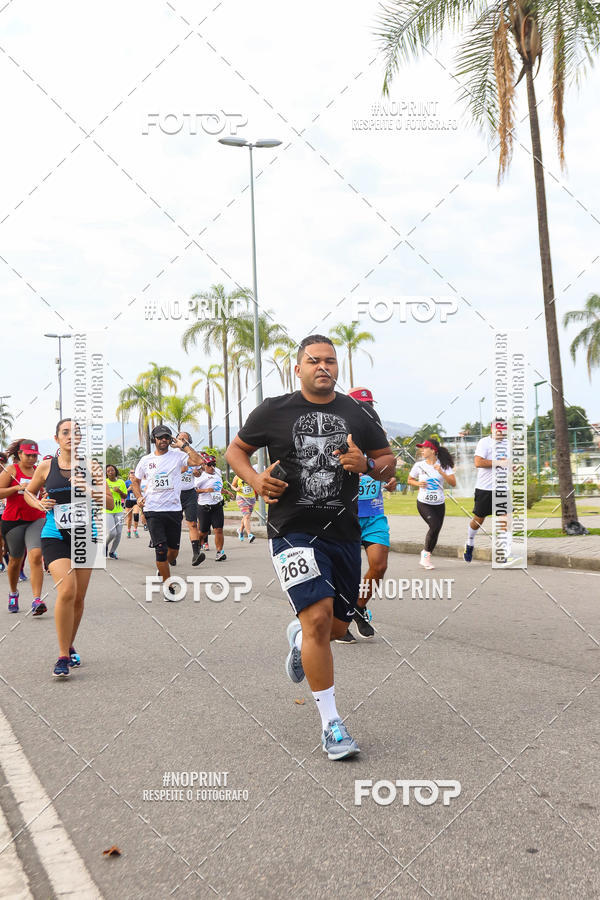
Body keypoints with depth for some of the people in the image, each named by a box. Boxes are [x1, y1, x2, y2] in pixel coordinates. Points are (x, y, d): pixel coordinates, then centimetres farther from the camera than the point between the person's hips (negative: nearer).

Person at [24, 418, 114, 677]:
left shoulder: (91, 466, 2)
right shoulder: (46, 467, 1)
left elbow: (110, 504, 2)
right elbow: (29, 492, 18)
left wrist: (94, 492, -18)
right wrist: (40, 504, -3)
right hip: (55, 537, -2)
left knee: (79, 597, 8)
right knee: (67, 590, -20)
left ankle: (69, 646, 30)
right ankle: (63, 656, -10)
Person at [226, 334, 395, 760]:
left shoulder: (356, 413, 8)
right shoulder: (275, 411, 1)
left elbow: (389, 462, 14)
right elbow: (236, 449, 12)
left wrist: (366, 464, -9)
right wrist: (256, 480, -7)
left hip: (344, 533, 4)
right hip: (293, 532, -4)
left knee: (337, 627, 13)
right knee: (318, 619, -18)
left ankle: (298, 636, 51)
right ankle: (331, 724, -5)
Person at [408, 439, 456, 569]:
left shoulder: (444, 465, -1)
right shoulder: (419, 465, -1)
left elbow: (453, 483, -7)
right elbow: (410, 480, 13)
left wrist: (442, 472, -20)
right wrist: (418, 483, -8)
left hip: (439, 504, 2)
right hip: (423, 503, -2)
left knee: (436, 531, 4)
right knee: (435, 526, -19)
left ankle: (426, 557, 22)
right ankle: (426, 553, 0)